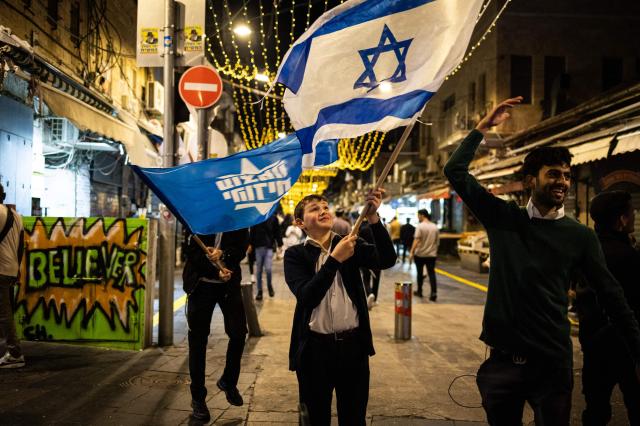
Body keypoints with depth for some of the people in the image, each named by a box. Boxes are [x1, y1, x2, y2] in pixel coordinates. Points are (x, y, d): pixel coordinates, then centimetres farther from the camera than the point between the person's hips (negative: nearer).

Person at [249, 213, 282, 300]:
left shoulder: (273, 218, 2)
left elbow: (277, 232, 4)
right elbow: (252, 232, 4)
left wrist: (280, 245, 0)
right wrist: (250, 244, -1)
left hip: (269, 247, -1)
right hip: (258, 247, 1)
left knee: (268, 269, -10)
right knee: (258, 270, 6)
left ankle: (269, 285, 18)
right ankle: (259, 291, 17)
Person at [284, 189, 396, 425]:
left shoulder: (352, 246, 3)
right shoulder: (295, 254, -3)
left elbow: (387, 260, -14)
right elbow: (307, 297, -17)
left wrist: (373, 217, -25)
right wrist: (335, 259, -23)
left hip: (353, 345, 1)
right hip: (314, 348, -1)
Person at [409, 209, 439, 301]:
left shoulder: (420, 226, -11)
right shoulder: (435, 227, 7)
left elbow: (416, 241, -19)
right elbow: (437, 241, 12)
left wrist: (411, 252, -20)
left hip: (420, 254, -4)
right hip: (432, 254, 4)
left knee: (420, 273, 11)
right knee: (431, 273, 0)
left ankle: (419, 291, 23)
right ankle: (434, 293, -13)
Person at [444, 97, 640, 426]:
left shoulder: (580, 236, -1)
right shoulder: (504, 219, 1)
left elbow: (611, 296, 2)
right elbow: (455, 172, -1)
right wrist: (482, 128, -4)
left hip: (551, 361, -1)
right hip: (503, 357, 1)